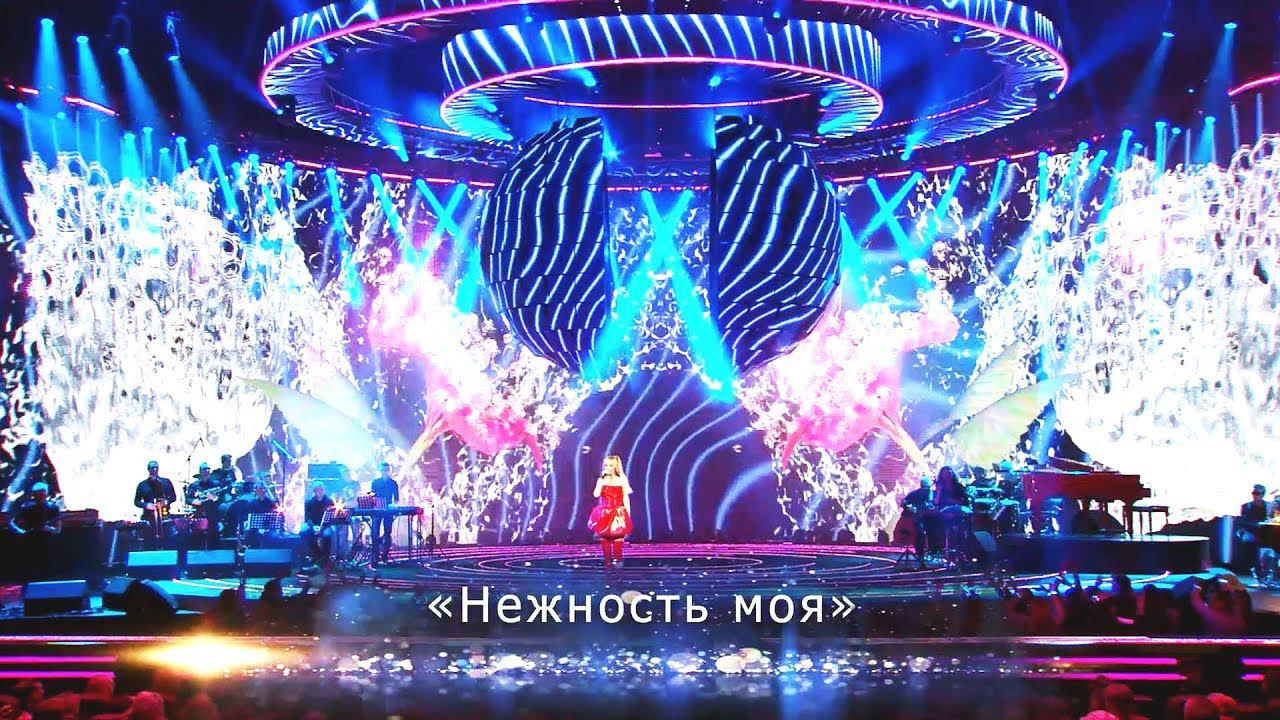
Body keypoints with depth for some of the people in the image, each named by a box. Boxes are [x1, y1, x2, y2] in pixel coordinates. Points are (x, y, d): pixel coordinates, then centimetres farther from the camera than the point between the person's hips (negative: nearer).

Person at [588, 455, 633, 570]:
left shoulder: (622, 480, 0)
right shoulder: (602, 480, 4)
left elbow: (626, 499, 3)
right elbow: (596, 494, -11)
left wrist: (628, 514, -1)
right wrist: (602, 479, -11)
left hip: (618, 514, -2)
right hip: (604, 513, 2)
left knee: (618, 536, -6)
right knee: (604, 537, 0)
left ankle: (618, 560, 6)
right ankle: (607, 561, 8)